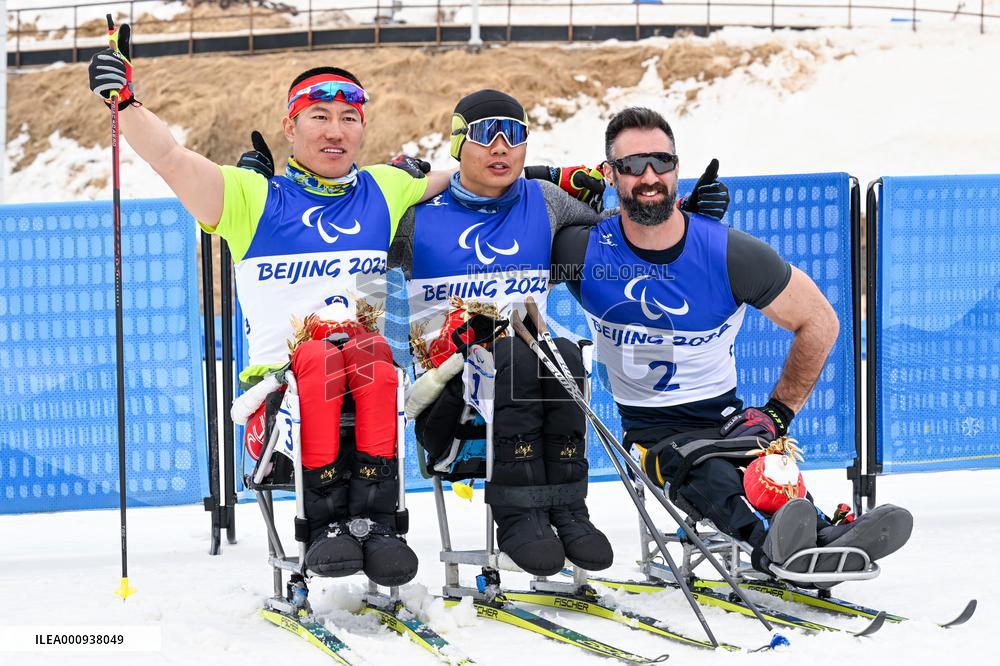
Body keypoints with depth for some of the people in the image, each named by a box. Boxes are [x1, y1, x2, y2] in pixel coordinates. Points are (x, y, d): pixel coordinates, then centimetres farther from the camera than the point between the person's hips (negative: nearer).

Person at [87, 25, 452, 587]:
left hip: (373, 385, 1)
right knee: (319, 357, -35)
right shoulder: (253, 198, 14)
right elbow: (171, 159, 3)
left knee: (369, 350, -33)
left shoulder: (386, 191, 22)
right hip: (282, 387, -1)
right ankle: (324, 520, -30)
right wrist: (123, 97, -9)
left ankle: (375, 516, -35)